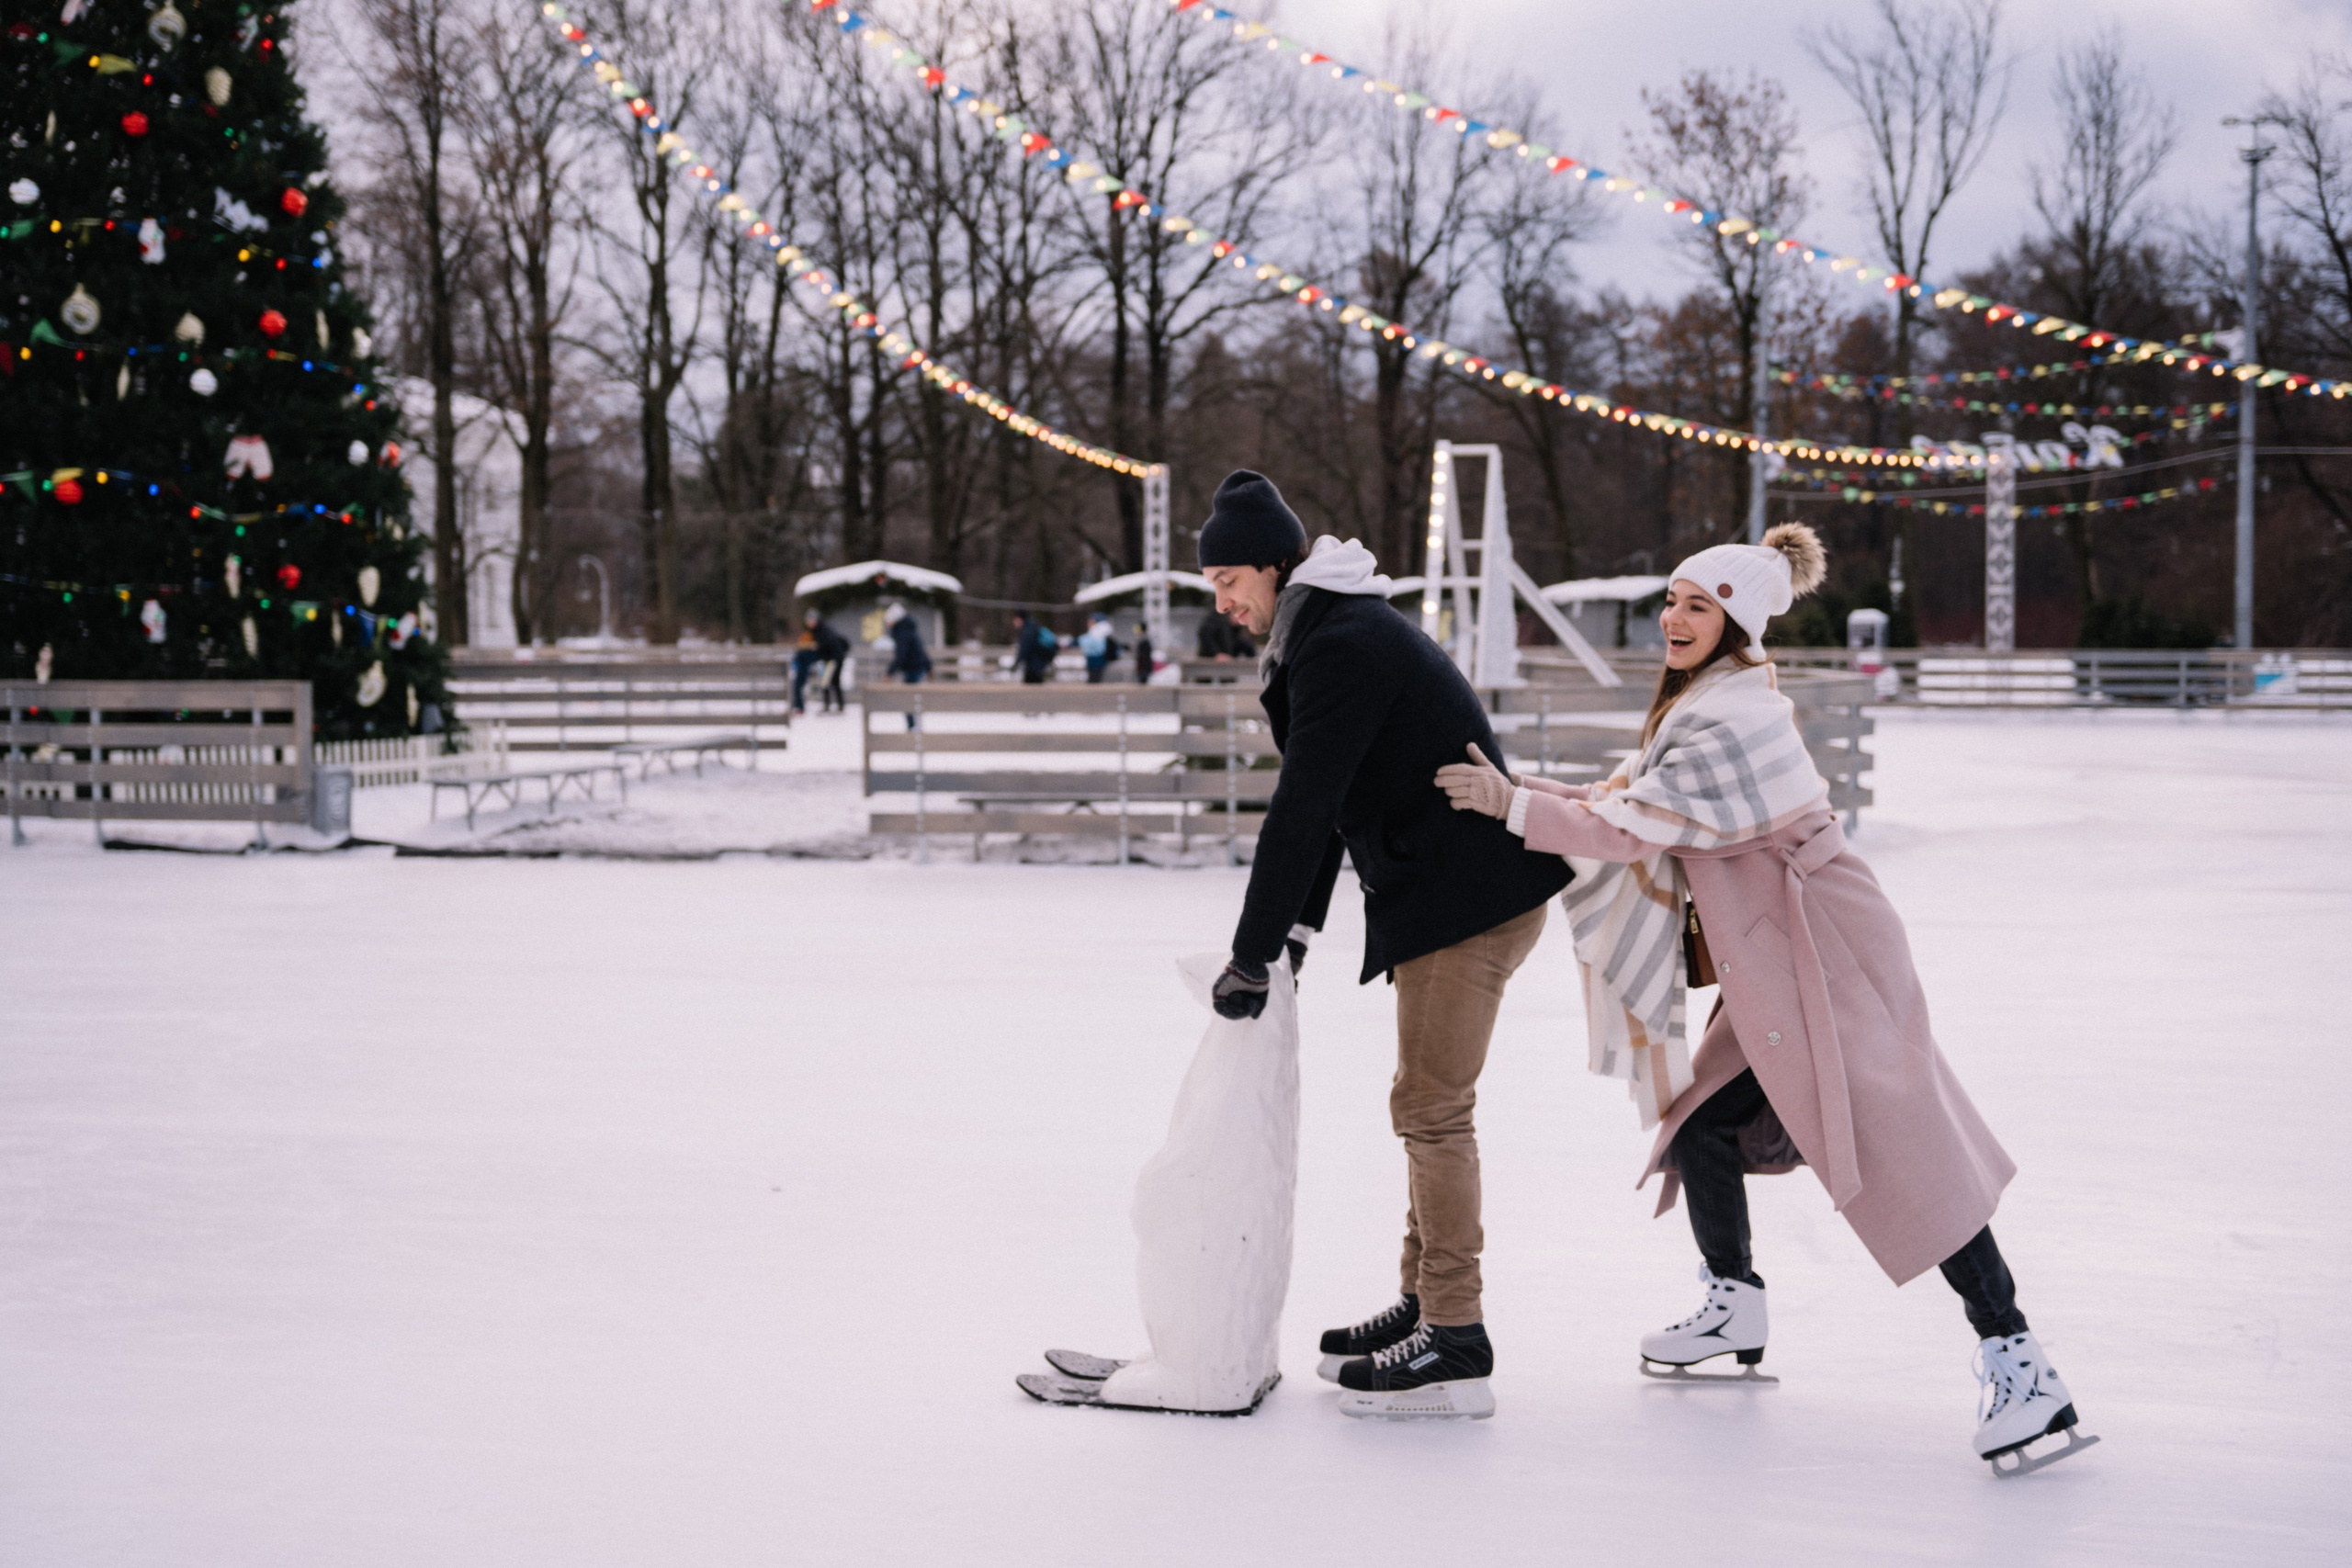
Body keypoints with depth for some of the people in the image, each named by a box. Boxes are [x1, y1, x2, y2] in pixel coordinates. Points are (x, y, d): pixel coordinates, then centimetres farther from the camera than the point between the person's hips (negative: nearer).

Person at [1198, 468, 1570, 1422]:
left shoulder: (1342, 645, -18)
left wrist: (1252, 957, -16)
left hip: (1468, 898, -11)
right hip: (1447, 890, 11)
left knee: (1432, 1110, -8)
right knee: (1428, 1108, 16)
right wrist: (1297, 929, 13)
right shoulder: (1335, 632, 16)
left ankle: (1455, 1345, -6)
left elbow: (1301, 811, -20)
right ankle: (1423, 1305, 24)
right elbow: (1326, 803, 19)